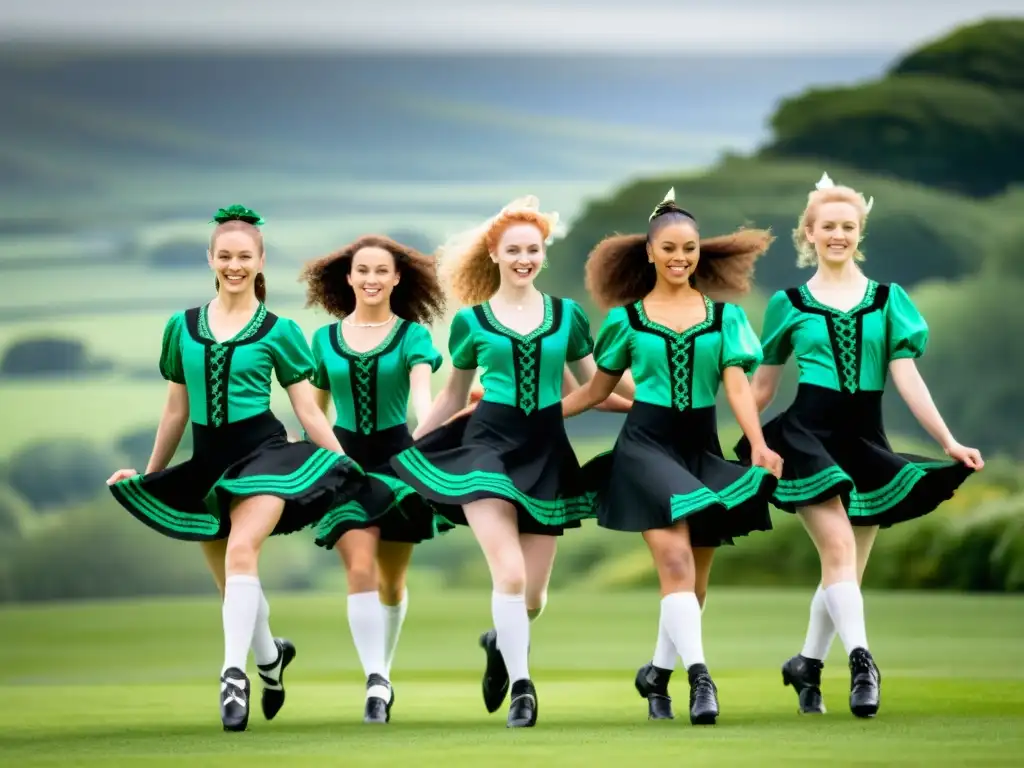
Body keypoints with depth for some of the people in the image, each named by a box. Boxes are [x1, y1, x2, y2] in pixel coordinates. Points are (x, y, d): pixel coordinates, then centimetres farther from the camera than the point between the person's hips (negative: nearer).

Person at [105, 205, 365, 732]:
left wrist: (348, 469, -2)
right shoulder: (182, 328, 8)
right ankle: (269, 655, 39)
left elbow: (309, 412, 3)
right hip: (207, 462, 4)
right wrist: (149, 473, 20)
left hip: (261, 451, -4)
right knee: (229, 579, 11)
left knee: (241, 551, -28)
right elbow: (176, 410, 17)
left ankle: (234, 673, -28)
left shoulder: (279, 332, 0)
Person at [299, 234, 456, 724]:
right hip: (346, 459, 0)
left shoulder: (413, 335, -1)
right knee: (360, 569, -15)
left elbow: (422, 391, -18)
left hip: (397, 456, 0)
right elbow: (315, 411, 13)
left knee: (392, 579, 10)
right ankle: (375, 683, -18)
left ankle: (383, 674, 29)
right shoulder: (324, 340, 5)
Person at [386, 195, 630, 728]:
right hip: (488, 444, -2)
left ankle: (502, 641, 38)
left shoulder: (567, 316, 9)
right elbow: (453, 395, 15)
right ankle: (521, 687, -6)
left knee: (532, 595, 3)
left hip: (545, 451, 2)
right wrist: (405, 445, 13)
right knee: (509, 575, -18)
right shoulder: (470, 321, 5)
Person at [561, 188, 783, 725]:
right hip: (646, 444, -3)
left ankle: (657, 672, 24)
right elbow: (597, 390, 13)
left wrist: (758, 444, -18)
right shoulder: (626, 318, 4)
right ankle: (699, 676, -24)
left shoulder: (724, 316, 6)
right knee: (675, 558, -18)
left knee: (695, 575, 7)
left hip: (702, 448, 3)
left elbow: (737, 384, -3)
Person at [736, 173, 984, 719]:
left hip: (866, 440, 3)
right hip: (807, 433, -3)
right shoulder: (789, 304, 5)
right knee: (838, 549, -18)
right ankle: (861, 659, -25)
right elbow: (761, 388, 12)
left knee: (848, 567, 7)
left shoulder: (888, 300, 7)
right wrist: (736, 441, 8)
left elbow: (907, 378, 1)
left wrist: (948, 441, -8)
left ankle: (807, 666, 22)